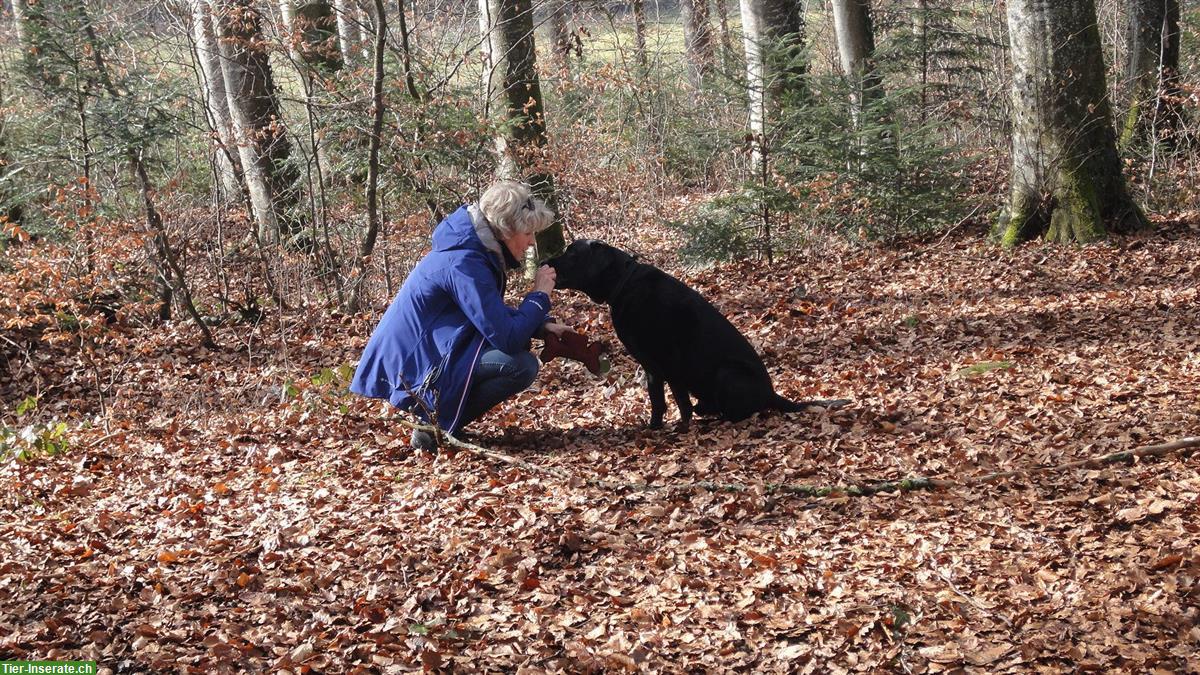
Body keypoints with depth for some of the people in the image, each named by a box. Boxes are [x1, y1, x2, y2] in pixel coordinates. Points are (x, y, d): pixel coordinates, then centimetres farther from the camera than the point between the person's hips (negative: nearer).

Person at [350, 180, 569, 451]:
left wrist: (542, 324, 5)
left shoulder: (473, 249, 6)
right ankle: (435, 425, -8)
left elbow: (496, 316, 20)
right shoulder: (464, 264, -24)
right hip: (410, 371, -10)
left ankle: (433, 414, 11)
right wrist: (540, 295, -11)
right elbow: (507, 338, -26)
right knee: (522, 365, -20)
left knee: (518, 344, 15)